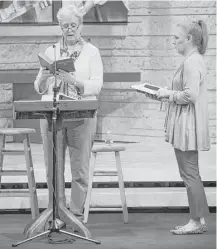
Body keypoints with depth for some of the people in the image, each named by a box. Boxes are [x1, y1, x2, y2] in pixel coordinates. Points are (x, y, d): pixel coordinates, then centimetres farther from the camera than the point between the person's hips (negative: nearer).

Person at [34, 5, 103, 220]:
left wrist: (74, 81, -21)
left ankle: (77, 214, 2)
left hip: (81, 115, -2)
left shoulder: (91, 52, 7)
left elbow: (96, 86, -4)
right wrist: (44, 77, -10)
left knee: (80, 168, -4)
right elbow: (39, 88, 12)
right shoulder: (51, 51, 14)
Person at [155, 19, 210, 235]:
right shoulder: (194, 60, 16)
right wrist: (168, 93, 13)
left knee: (189, 173, -5)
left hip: (188, 125, -11)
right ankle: (199, 219, 19)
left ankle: (196, 221, 1)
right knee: (191, 173, 14)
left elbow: (190, 95, -25)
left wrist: (168, 94, -12)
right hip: (185, 125, 11)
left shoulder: (191, 62, -17)